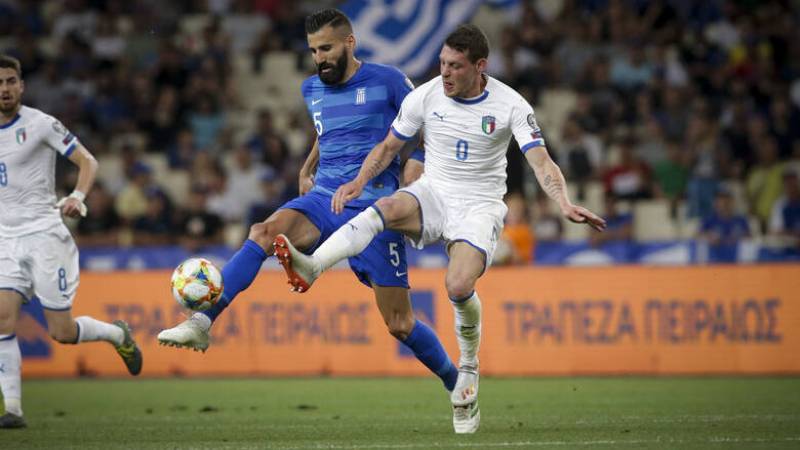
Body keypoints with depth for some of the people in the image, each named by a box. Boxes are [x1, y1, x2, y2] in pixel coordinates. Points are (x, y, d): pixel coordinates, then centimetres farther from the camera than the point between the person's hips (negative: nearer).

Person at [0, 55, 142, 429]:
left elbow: (87, 161, -7)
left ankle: (118, 335, 27)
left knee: (61, 332, -4)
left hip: (44, 233, -4)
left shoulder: (40, 124, -6)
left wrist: (78, 197, -24)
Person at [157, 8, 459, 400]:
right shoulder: (312, 89, 13)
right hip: (324, 200, 4)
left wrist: (416, 164, -12)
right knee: (265, 232, -29)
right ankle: (200, 323, -38)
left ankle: (457, 384, 23)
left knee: (400, 325, -2)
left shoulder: (387, 81, -3)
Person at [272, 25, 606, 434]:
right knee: (385, 208, -34)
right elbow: (388, 147, 8)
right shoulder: (425, 97, -3)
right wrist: (359, 181, -10)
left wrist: (565, 205, -33)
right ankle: (309, 269, -54)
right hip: (433, 194, 2)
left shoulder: (510, 105, -10)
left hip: (480, 206, -2)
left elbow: (542, 163, -16)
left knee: (458, 287, -27)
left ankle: (468, 370, 1)